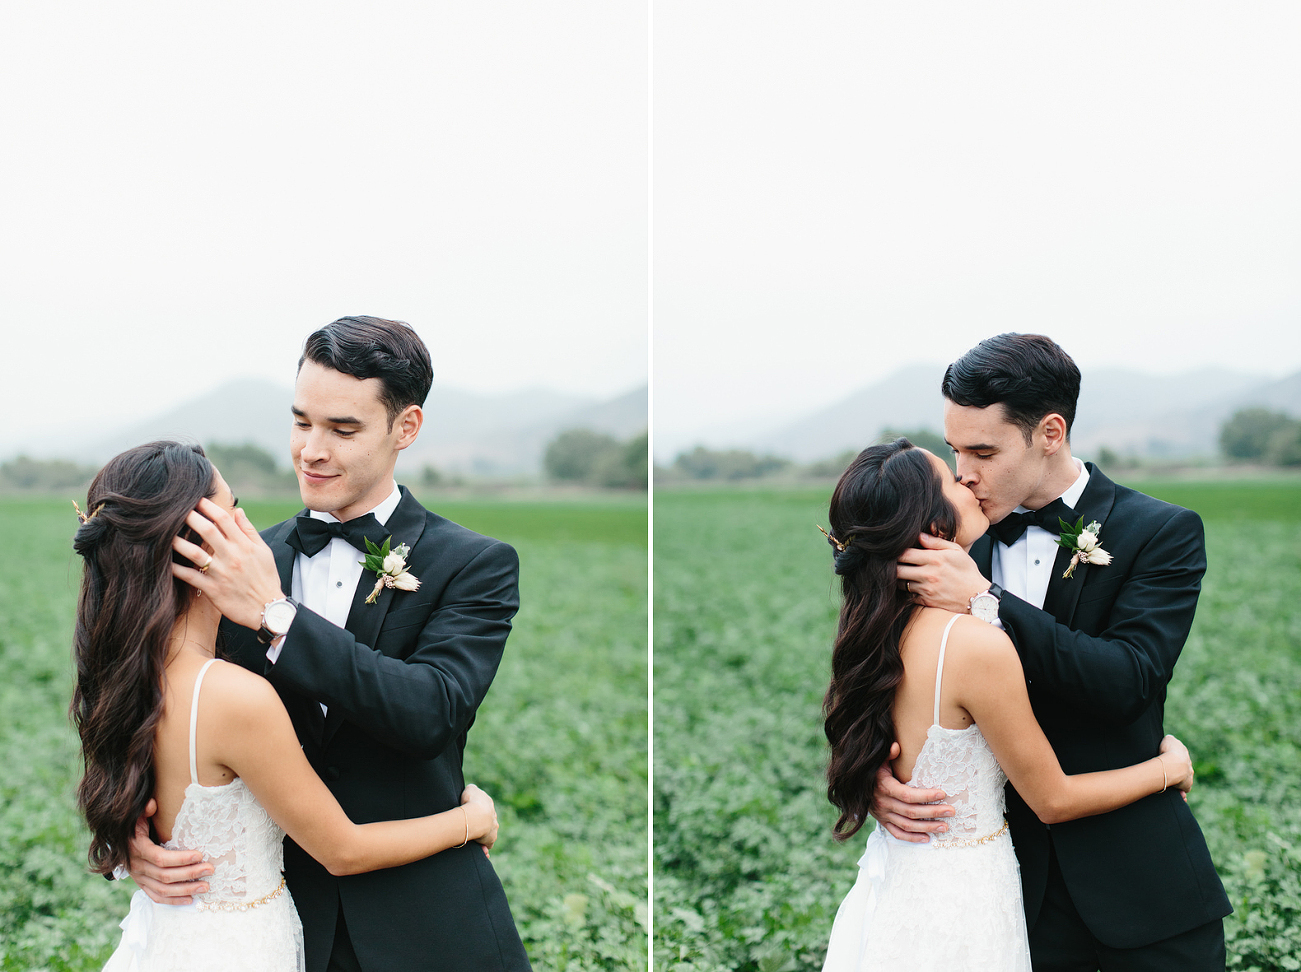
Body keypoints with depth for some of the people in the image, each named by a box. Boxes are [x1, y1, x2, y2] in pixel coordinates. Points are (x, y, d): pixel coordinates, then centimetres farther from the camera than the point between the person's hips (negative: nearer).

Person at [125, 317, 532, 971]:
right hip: (281, 919, 3)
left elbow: (434, 713, -23)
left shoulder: (477, 566, -7)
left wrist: (276, 615, -28)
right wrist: (134, 832, -15)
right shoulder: (246, 563, 2)